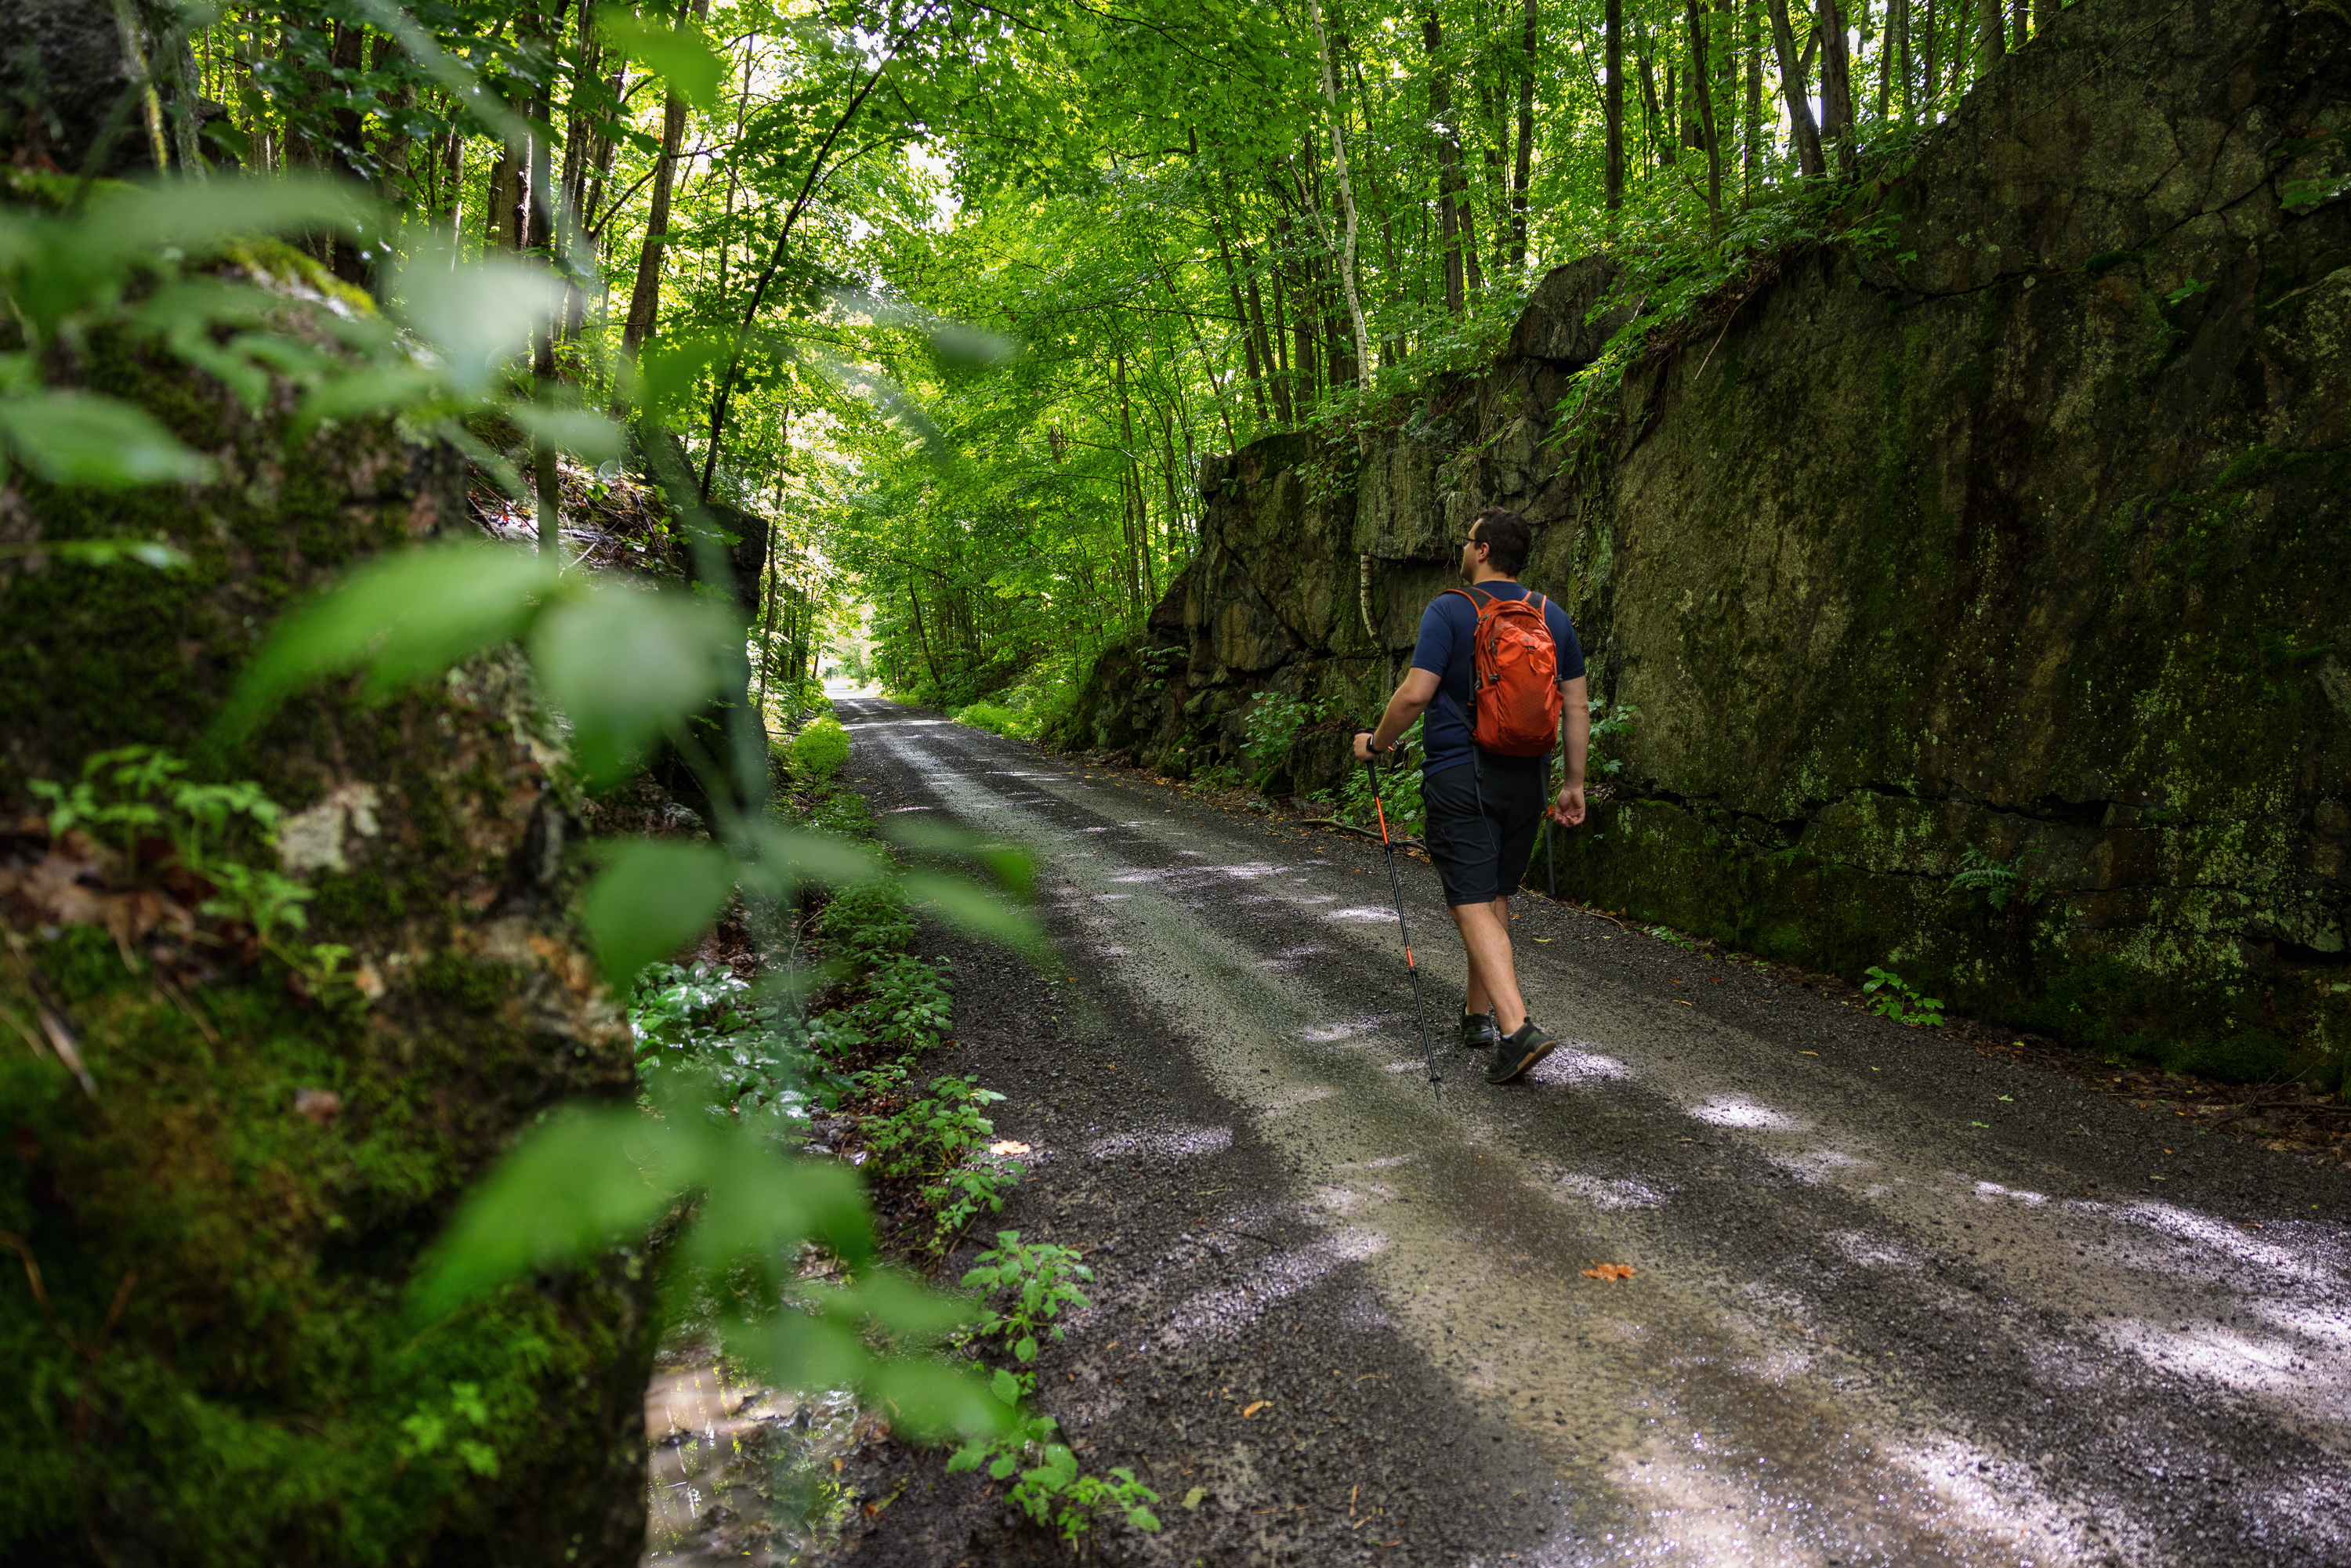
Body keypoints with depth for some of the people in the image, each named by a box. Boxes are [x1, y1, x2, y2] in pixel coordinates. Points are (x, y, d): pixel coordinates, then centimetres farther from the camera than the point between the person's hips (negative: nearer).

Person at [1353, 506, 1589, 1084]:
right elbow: (1577, 708, 9)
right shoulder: (1555, 618, 9)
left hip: (1460, 775, -6)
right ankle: (1478, 1014, 28)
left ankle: (1516, 1027, -20)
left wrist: (1376, 742, 1)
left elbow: (1416, 693, -15)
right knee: (1496, 894, 18)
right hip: (1525, 777, 6)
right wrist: (1573, 783, 15)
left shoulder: (1448, 610, -8)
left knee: (1473, 902, -7)